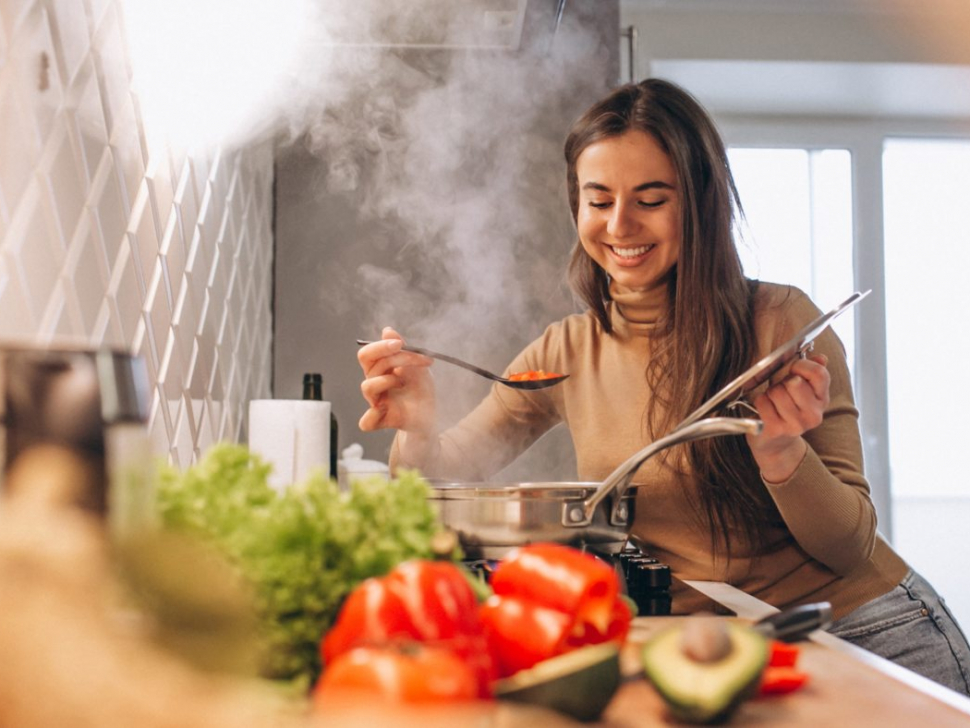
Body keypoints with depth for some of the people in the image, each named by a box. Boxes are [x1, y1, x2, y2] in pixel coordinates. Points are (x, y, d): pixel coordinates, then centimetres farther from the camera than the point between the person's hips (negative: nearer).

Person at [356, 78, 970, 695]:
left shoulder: (782, 323, -12)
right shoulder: (565, 354, -1)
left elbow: (853, 547, -9)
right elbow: (445, 476, 2)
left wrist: (781, 452, -29)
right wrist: (418, 427, -20)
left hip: (863, 631, -2)